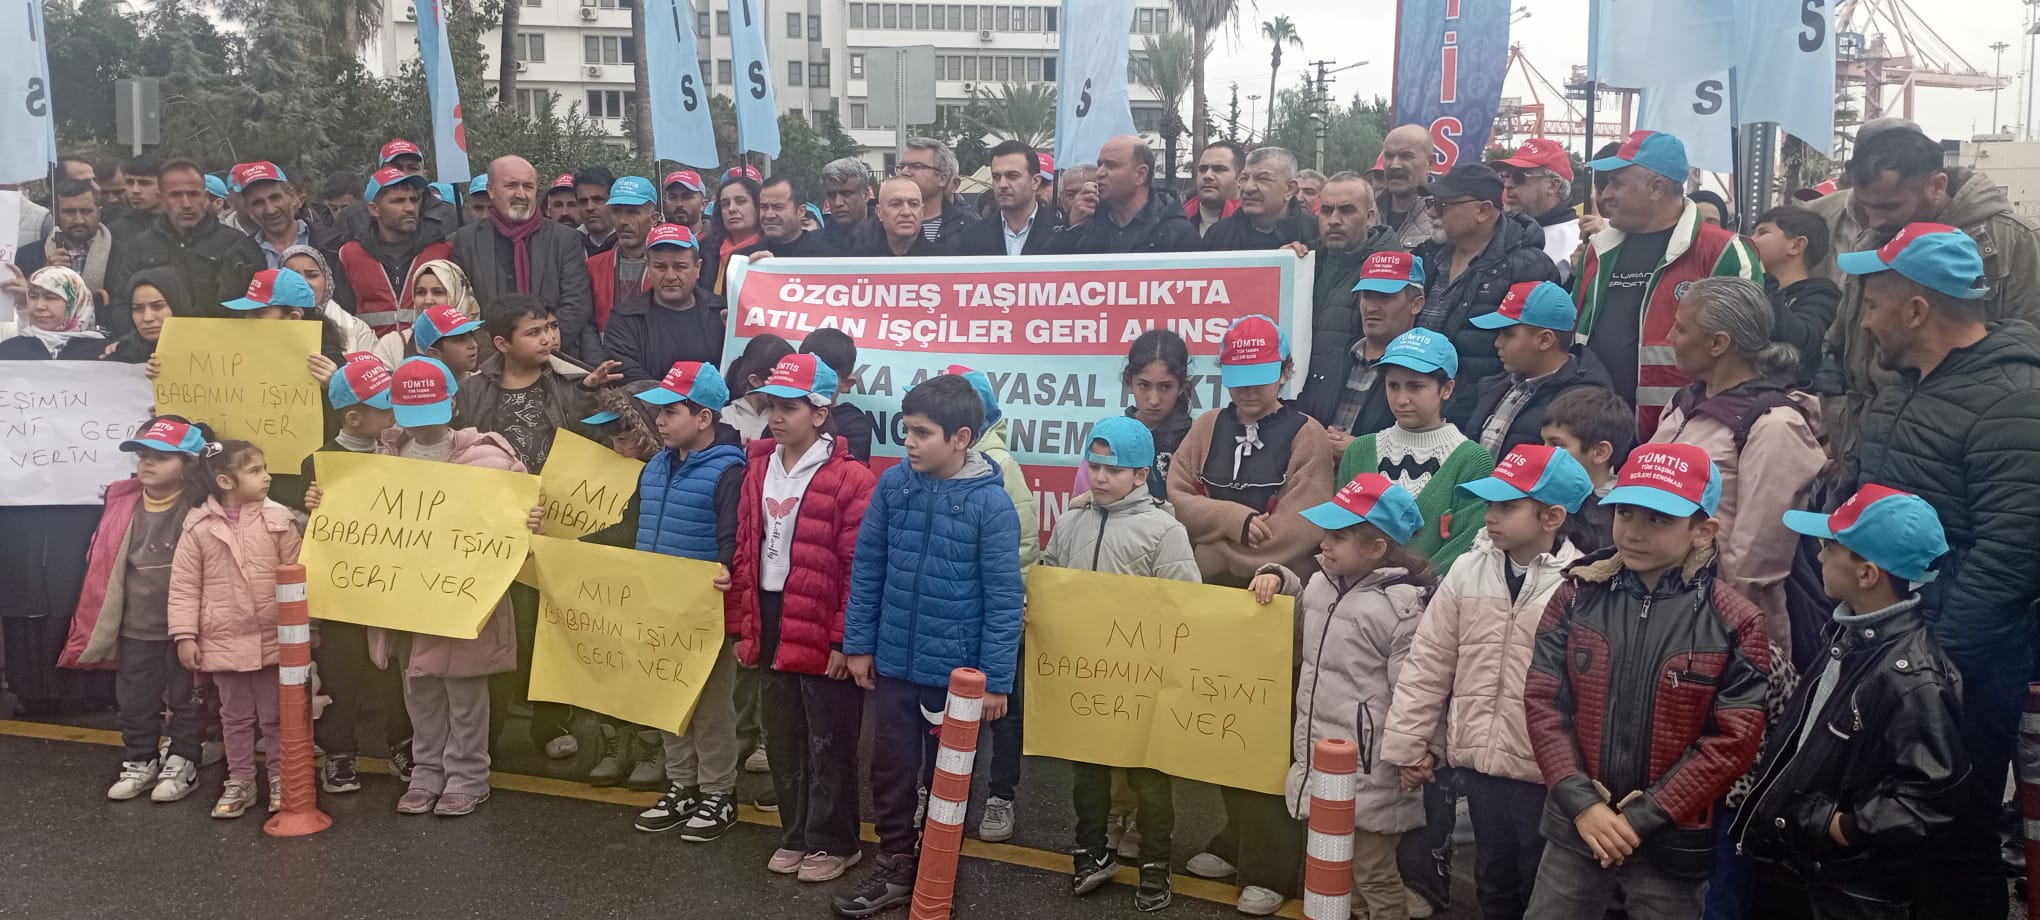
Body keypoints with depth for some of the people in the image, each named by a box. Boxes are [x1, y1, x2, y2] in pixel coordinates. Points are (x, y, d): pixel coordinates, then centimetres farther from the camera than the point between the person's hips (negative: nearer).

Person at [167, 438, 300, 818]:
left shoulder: (278, 519, -5)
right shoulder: (199, 527, -5)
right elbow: (184, 586, -2)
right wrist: (185, 636, -5)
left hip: (274, 639, 0)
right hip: (224, 641, 0)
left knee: (276, 715, 10)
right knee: (236, 717, 14)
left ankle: (281, 780, 22)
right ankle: (239, 782, 26)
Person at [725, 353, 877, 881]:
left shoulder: (850, 479, -14)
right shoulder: (759, 468, 6)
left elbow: (861, 570, -15)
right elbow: (746, 551, 12)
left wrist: (845, 639, -15)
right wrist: (744, 623, 10)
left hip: (822, 634, -7)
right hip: (771, 625, 7)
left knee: (828, 745, 7)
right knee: (782, 741, 17)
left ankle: (834, 843, 22)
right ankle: (796, 836, 33)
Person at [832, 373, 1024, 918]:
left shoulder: (991, 503, -16)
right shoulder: (893, 483, -5)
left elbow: (1004, 599, -11)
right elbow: (867, 567, 4)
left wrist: (996, 680, -10)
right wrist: (858, 643, 4)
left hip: (956, 670, -3)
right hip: (893, 661, 3)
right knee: (891, 769, 15)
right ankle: (895, 869, 34)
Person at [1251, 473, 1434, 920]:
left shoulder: (1401, 606, -17)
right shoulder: (1321, 583, 7)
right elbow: (1300, 624, 30)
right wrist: (1278, 577, 13)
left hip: (1367, 775, -8)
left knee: (1373, 879, 5)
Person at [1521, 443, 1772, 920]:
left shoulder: (1734, 623, -8)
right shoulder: (1577, 596, -1)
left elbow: (1733, 741, -11)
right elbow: (1543, 702, -2)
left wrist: (1640, 819, -13)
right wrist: (1582, 803, -12)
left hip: (1672, 841, -2)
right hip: (1575, 828, 2)